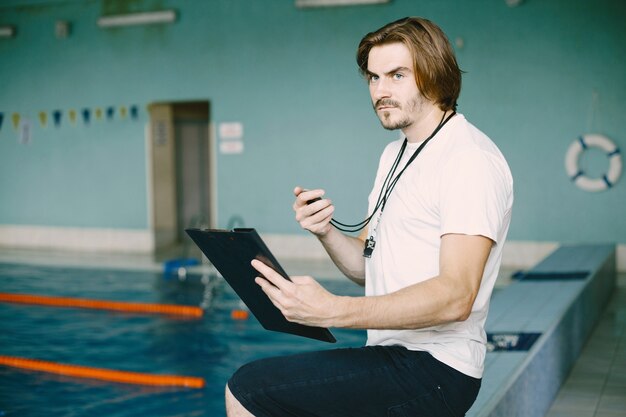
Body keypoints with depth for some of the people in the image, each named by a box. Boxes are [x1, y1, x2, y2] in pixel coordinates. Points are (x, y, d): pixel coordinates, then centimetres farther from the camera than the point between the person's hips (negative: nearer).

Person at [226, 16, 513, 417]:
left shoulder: (472, 159, -15)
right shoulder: (395, 154, 16)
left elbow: (455, 298, -25)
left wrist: (333, 310, -32)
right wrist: (326, 232, -5)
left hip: (433, 370, -9)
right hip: (390, 354, 9)